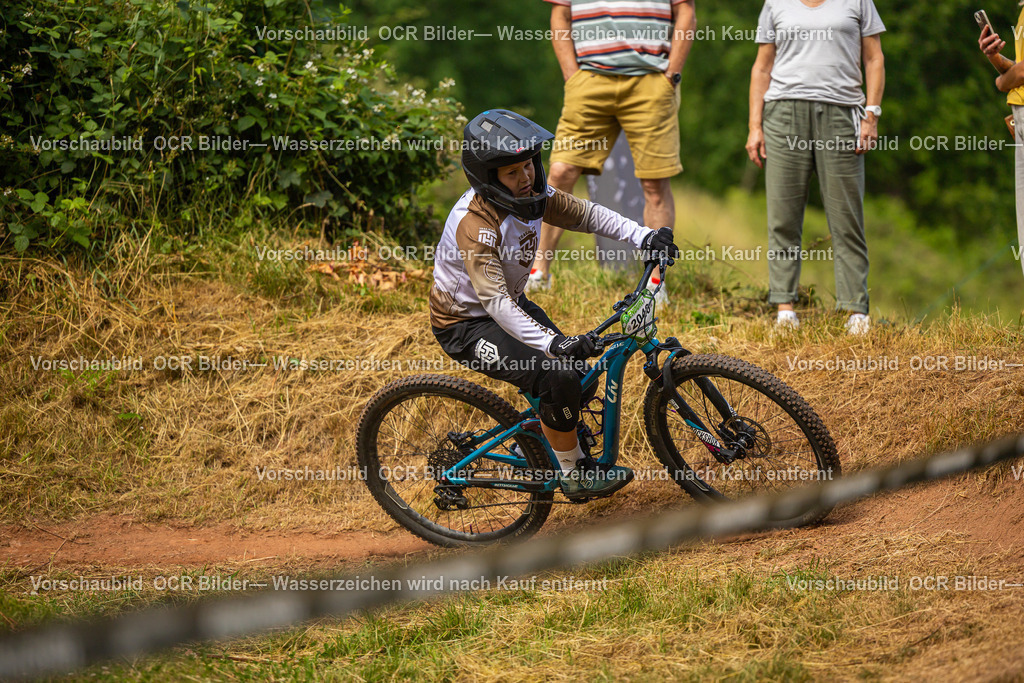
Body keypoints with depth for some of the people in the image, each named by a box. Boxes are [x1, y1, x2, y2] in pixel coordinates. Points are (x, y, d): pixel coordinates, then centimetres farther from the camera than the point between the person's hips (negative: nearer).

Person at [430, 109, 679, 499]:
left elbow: (585, 215, 1)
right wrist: (552, 342, -49)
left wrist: (642, 236, -14)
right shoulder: (474, 225, -33)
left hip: (511, 304, 9)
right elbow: (495, 302, -39)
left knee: (580, 372, 6)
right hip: (467, 324, -9)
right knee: (557, 379, -23)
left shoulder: (532, 196, -8)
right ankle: (574, 476, -4)